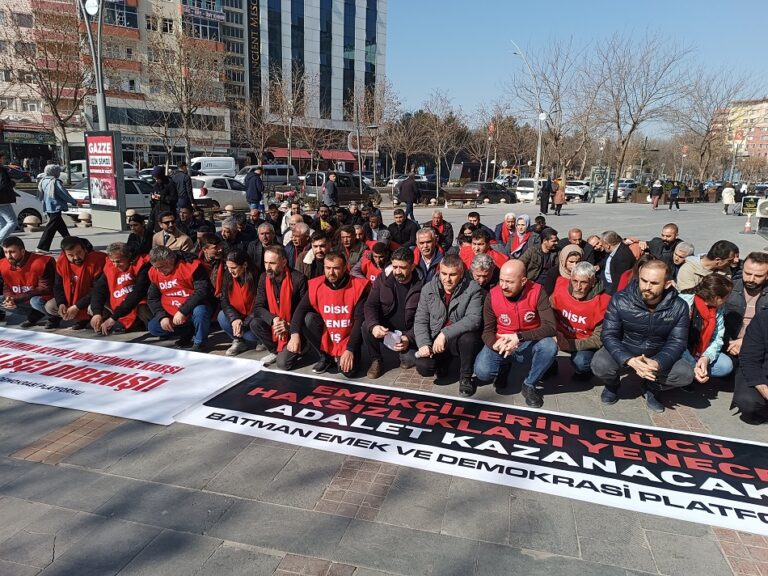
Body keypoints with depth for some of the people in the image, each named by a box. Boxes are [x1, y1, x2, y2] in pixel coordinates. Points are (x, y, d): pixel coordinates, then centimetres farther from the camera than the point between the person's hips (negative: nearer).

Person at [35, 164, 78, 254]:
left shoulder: (43, 181, 9)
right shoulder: (56, 182, -16)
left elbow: (41, 194, 19)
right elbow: (64, 194, -12)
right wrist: (74, 202, 3)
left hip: (48, 207, 9)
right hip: (55, 208, -9)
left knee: (61, 226, 20)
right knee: (51, 227, -7)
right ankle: (42, 248, -10)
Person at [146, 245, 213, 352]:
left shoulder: (191, 265, -19)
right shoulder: (154, 272, 0)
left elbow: (202, 291, -25)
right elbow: (152, 298, 8)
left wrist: (182, 311, -27)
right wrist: (162, 316, -8)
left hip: (194, 308, -6)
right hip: (171, 315, 6)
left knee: (200, 311, -38)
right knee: (152, 327, -10)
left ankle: (200, 341, -10)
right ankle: (190, 332, 5)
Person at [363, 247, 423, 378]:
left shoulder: (422, 286, -12)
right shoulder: (383, 280, -5)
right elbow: (370, 306, -10)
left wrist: (409, 338, -27)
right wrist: (374, 325, -32)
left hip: (408, 333, -1)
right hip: (384, 330, 2)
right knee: (366, 326, -29)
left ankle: (406, 354, 13)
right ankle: (376, 360, -3)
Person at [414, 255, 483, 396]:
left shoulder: (473, 289, -13)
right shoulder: (428, 289, -2)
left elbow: (474, 319, -24)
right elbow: (420, 320, -1)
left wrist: (445, 334, -33)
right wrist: (423, 344, -18)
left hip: (460, 339, -2)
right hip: (435, 340, 2)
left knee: (469, 337, -36)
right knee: (423, 367, -22)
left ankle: (465, 377, -8)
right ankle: (444, 361, 17)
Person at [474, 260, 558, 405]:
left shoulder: (537, 292, -17)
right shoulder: (492, 296, -12)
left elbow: (550, 327, -23)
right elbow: (488, 331, -5)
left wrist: (519, 337, -32)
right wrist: (495, 345, -29)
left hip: (529, 346, -1)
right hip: (501, 344, 1)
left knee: (550, 346, -33)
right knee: (482, 372, -25)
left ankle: (529, 385, -7)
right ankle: (505, 365, 14)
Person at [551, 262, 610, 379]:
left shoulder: (602, 302, -21)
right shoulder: (561, 289, -13)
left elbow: (599, 339, -19)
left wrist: (570, 344, -29)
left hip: (585, 343, -3)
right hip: (562, 335, 3)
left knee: (580, 362, -33)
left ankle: (584, 371, 6)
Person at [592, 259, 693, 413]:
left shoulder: (679, 307, -12)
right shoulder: (620, 300, -18)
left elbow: (677, 342, -12)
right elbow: (609, 335, -18)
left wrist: (657, 363, -33)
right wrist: (630, 360, -36)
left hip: (658, 359, 2)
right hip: (624, 355, -1)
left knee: (685, 374, -25)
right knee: (599, 365, -31)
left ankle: (652, 388, 9)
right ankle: (612, 385, 8)